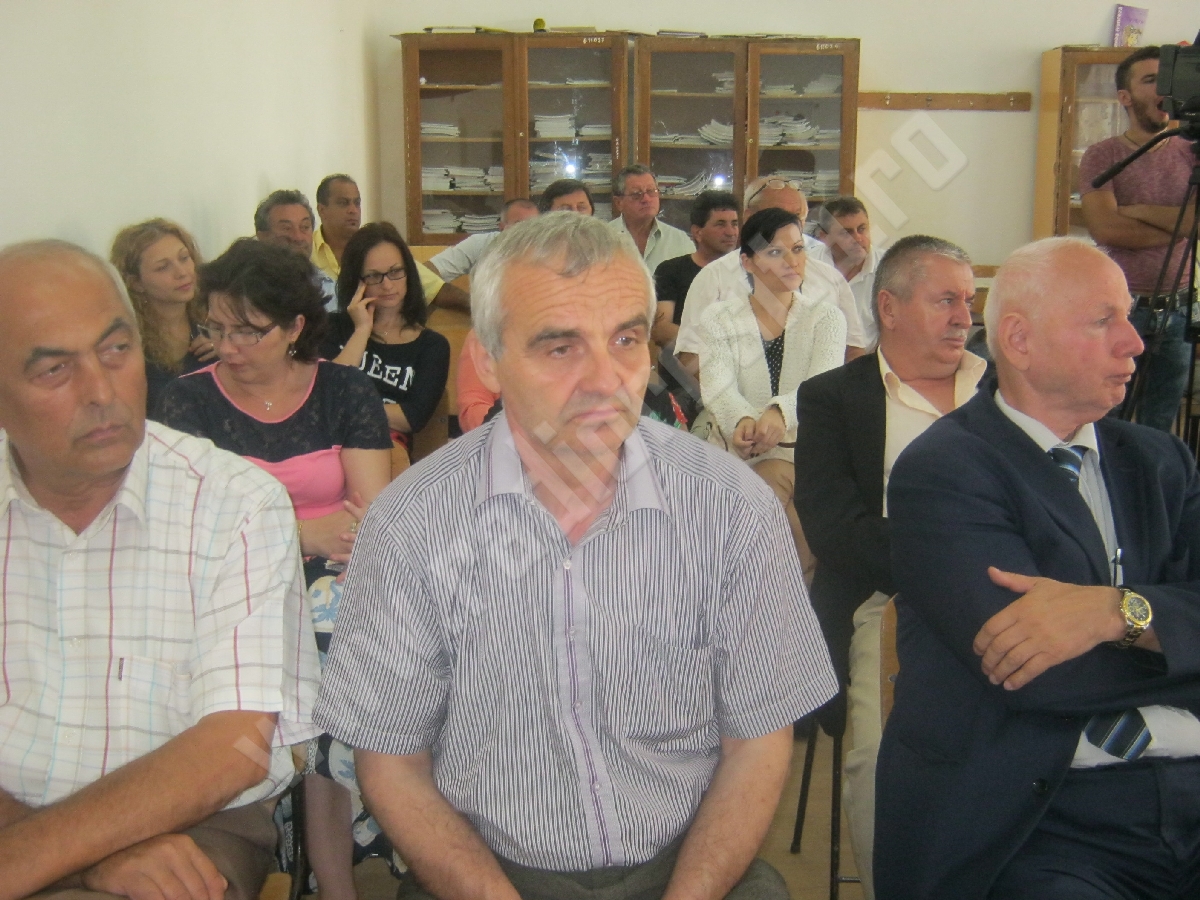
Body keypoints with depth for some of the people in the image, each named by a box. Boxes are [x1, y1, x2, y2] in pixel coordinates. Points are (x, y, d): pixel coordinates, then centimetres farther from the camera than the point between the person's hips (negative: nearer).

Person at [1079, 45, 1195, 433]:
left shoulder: (1189, 153, 6)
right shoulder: (1102, 156, -2)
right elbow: (1105, 228, -16)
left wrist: (1136, 210, -11)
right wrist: (1177, 224, -8)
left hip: (1178, 309, 3)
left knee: (1160, 429, 12)